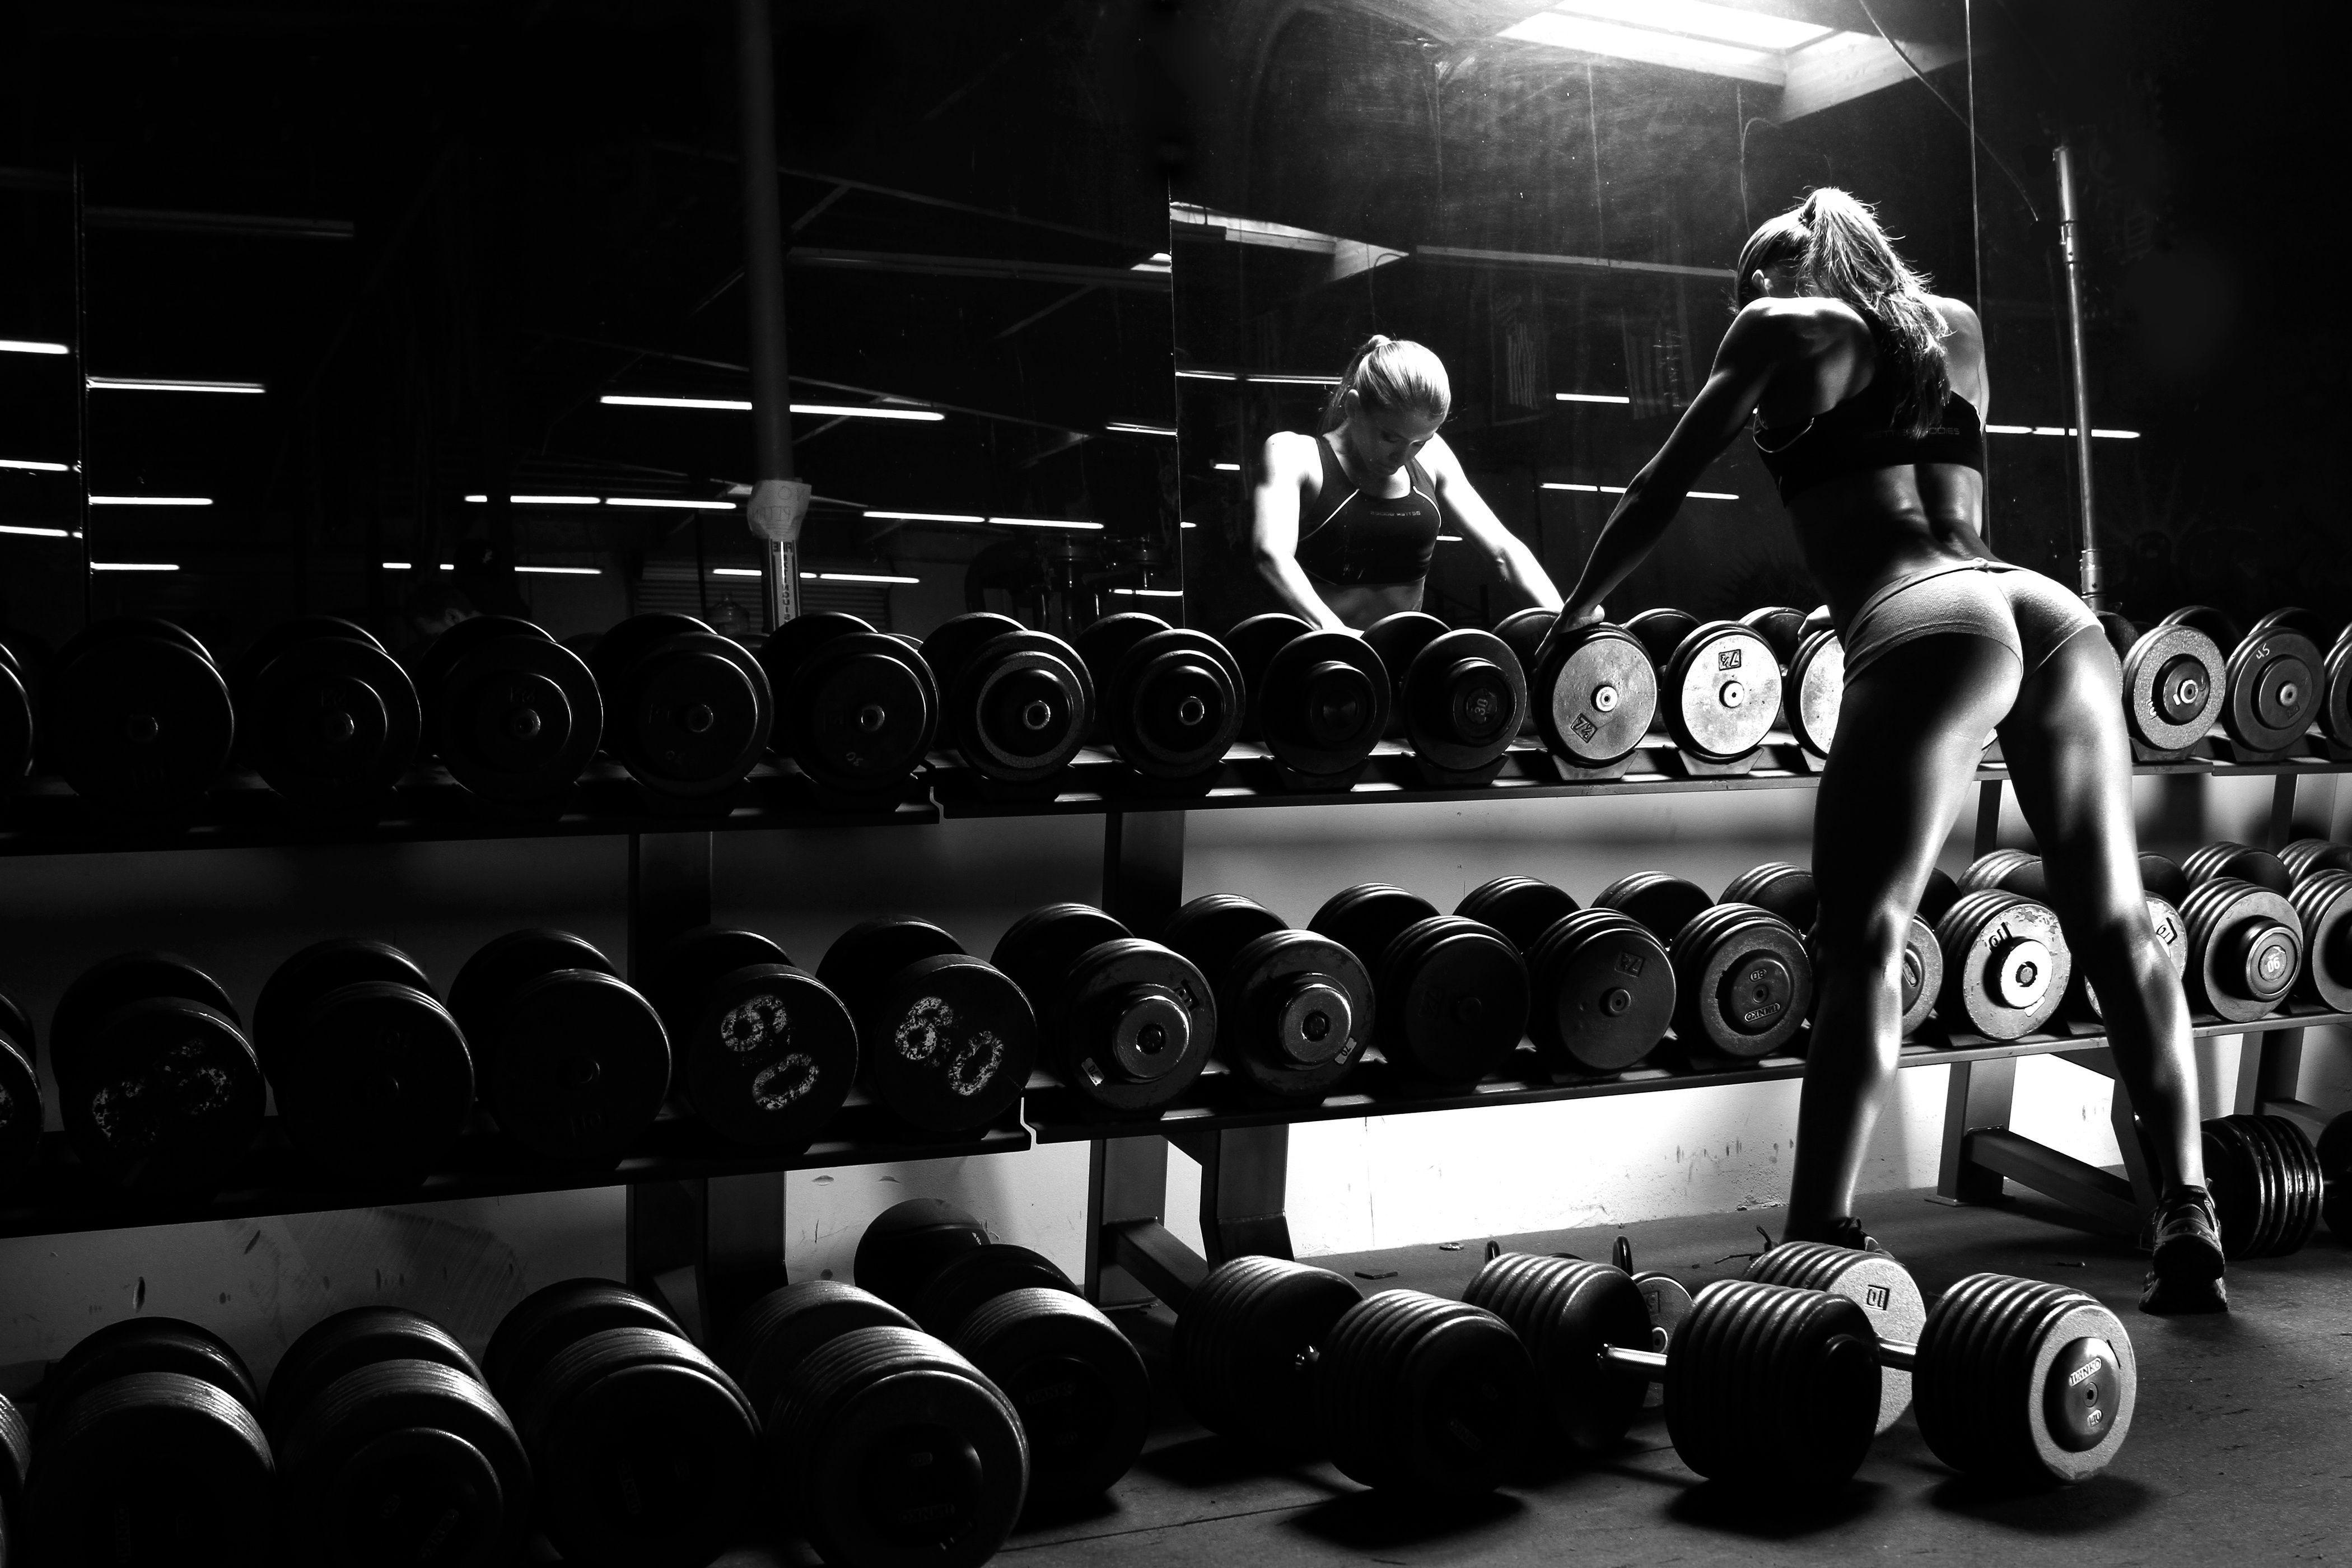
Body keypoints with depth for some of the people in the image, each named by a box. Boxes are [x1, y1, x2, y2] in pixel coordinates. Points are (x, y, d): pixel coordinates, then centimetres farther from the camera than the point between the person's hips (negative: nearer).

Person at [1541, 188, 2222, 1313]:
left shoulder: (1783, 327, 16)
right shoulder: (1957, 328, 30)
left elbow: (1661, 492, 20)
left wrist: (1576, 611, 31)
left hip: (1927, 630, -6)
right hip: (2053, 614, 6)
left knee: (1862, 948, -10)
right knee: (2118, 929, 9)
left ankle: (1817, 1246, -16)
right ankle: (2189, 1230, 10)